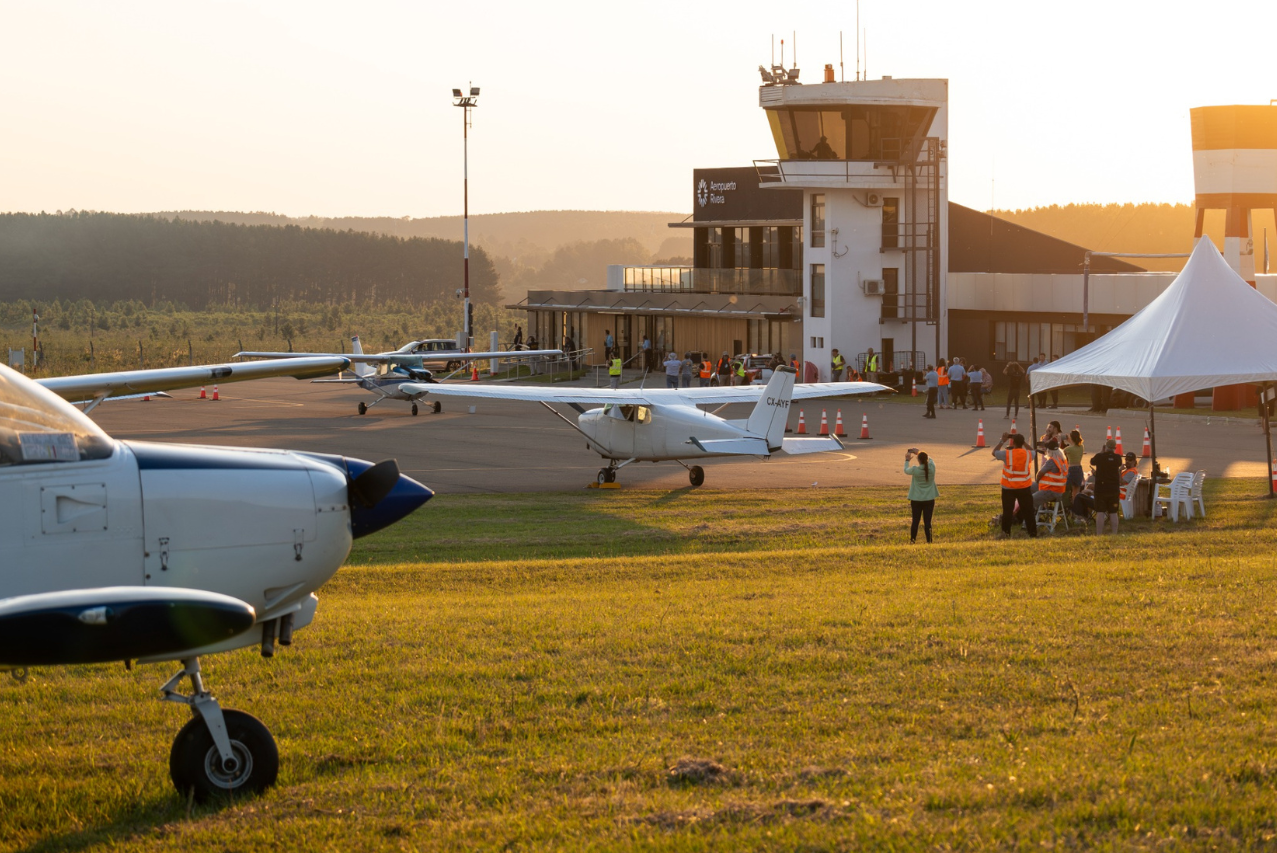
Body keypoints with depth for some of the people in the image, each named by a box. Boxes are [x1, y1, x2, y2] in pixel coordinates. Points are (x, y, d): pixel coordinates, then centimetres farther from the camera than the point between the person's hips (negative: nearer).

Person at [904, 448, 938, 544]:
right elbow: (929, 459, 14)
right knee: (927, 521, 3)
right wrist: (917, 452, 22)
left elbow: (906, 470, 6)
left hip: (916, 499, -1)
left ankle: (912, 540, 15)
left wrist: (907, 460, 25)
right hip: (929, 499, 1)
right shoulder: (932, 467, -9)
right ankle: (929, 541, 1)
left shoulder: (915, 469, -15)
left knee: (915, 521, 9)